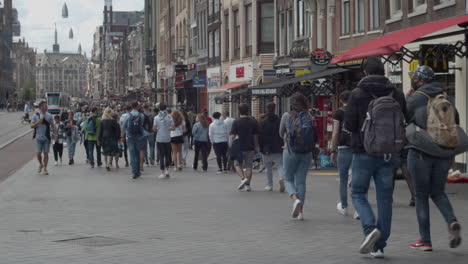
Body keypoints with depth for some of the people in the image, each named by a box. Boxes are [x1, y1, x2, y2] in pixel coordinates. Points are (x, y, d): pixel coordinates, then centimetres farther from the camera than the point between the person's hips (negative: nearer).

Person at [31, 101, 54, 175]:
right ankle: (41, 164, 24)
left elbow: (52, 126, 10)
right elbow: (32, 126, -2)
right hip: (39, 138, -1)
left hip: (46, 138, 1)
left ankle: (45, 169, 9)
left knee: (46, 153, 0)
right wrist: (38, 122, -18)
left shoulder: (49, 116, 4)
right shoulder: (35, 116, 0)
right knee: (38, 153, -3)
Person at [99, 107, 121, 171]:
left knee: (105, 152, 16)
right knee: (111, 152, -2)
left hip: (104, 138, 3)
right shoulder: (113, 121, -9)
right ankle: (108, 165, -15)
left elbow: (100, 131, 1)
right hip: (111, 138, -3)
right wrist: (118, 137, 5)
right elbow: (117, 130, -6)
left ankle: (106, 164, 22)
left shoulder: (102, 121, -2)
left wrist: (99, 140, 5)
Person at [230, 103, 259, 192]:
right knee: (249, 166, 8)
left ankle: (243, 178, -10)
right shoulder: (253, 122, 1)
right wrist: (256, 147, 12)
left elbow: (233, 136, -10)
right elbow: (255, 136, 4)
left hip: (239, 148, -2)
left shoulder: (236, 122, -8)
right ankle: (247, 184, 6)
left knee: (237, 164, 13)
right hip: (250, 148, 2)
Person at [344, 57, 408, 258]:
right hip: (388, 154, 3)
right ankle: (379, 246, 7)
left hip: (364, 152, -3)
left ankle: (370, 228, -14)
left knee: (358, 194, 11)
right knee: (384, 198, 7)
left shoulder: (358, 94, -7)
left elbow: (349, 125, -10)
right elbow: (404, 123, 4)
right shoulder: (397, 94, 3)